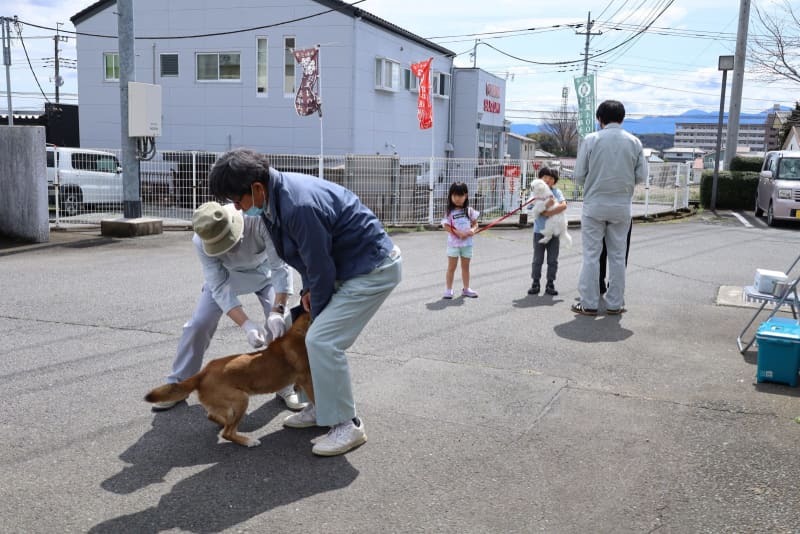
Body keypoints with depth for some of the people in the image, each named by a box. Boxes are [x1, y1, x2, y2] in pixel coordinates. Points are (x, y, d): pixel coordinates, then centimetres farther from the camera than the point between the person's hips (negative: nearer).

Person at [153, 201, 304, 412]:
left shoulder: (260, 221, -42)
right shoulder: (201, 241, -35)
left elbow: (280, 268, -37)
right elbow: (220, 288, -33)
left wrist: (277, 310, -49)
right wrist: (246, 325, -45)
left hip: (264, 270, -1)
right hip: (225, 275, 1)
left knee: (279, 323, -15)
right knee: (199, 324, -5)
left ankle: (285, 385, 3)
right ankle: (178, 385, 13)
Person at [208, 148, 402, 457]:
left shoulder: (298, 206, -31)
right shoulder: (275, 195, -1)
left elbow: (321, 269, -21)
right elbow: (307, 254, 13)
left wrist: (317, 313, -6)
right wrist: (308, 290, 4)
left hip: (375, 269, -10)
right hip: (347, 266, 10)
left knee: (322, 340, -14)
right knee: (318, 334, 14)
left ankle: (347, 425, -2)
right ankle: (325, 406, 27)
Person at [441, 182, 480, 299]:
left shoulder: (469, 210, 4)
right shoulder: (450, 212, -5)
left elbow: (475, 223, 7)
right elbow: (447, 226, -10)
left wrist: (473, 230, -15)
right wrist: (458, 233, -23)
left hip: (467, 243, 3)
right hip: (454, 243, -3)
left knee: (466, 266, 13)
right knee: (451, 267, 2)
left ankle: (466, 289, 24)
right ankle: (448, 290, 9)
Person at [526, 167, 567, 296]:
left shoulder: (557, 192, 3)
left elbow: (564, 205, -12)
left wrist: (549, 212, -22)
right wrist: (547, 204, -26)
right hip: (540, 230, -1)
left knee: (553, 260, 6)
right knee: (537, 259, 5)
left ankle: (550, 284, 14)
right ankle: (535, 284, 12)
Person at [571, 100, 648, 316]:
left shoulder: (591, 140, -6)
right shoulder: (634, 142, 1)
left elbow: (579, 175, -5)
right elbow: (641, 176, 2)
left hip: (595, 204, -2)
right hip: (622, 206, 2)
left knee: (591, 255, 4)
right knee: (617, 255, 10)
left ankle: (588, 303, 6)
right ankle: (615, 303, 16)